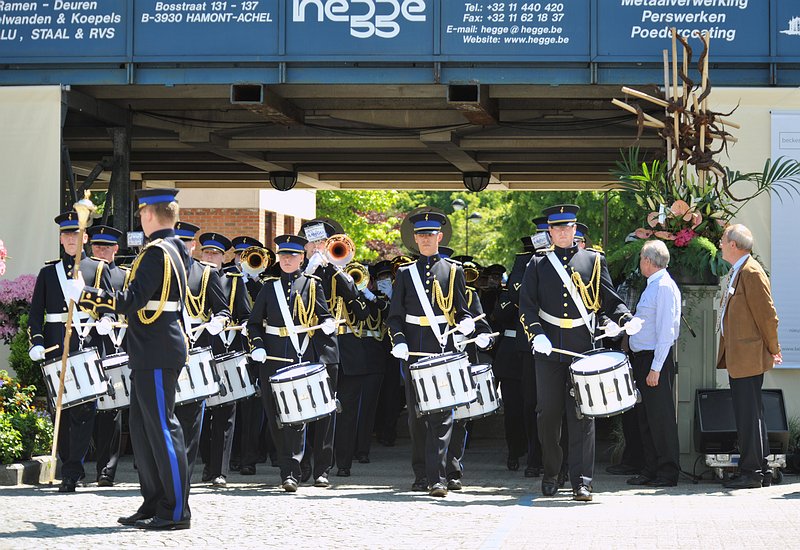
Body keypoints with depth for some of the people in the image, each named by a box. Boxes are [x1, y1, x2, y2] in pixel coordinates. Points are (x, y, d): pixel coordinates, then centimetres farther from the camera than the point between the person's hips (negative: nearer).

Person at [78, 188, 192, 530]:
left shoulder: (156, 252, -14)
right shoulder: (175, 251, 16)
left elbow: (134, 300, -22)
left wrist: (95, 298, -13)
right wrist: (102, 303, 27)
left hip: (157, 354, -10)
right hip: (150, 354, 10)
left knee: (162, 428, -7)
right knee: (142, 428, 13)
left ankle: (176, 511, -4)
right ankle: (154, 504, 18)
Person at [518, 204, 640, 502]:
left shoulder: (594, 261, 10)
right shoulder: (538, 265, 10)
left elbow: (609, 300, 9)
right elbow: (526, 305, 4)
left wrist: (627, 320, -11)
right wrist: (536, 334, -13)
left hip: (583, 349, -1)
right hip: (548, 349, 1)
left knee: (582, 415, -5)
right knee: (548, 413, 5)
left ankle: (581, 481, -5)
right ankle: (550, 474, 22)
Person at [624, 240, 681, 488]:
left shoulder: (664, 287, -14)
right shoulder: (652, 286, 16)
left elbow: (666, 332, -19)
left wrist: (655, 369, -22)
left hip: (656, 359, -10)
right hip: (642, 359, 10)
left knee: (661, 418, -5)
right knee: (645, 418, 13)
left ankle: (668, 472, 0)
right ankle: (651, 470, 19)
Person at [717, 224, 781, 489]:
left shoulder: (752, 273, -15)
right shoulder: (737, 271, 17)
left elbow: (767, 315, -15)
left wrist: (772, 349, -7)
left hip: (749, 357, -10)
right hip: (737, 357, 10)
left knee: (749, 415, -6)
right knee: (748, 414, 13)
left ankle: (752, 472, -2)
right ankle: (760, 469, 18)